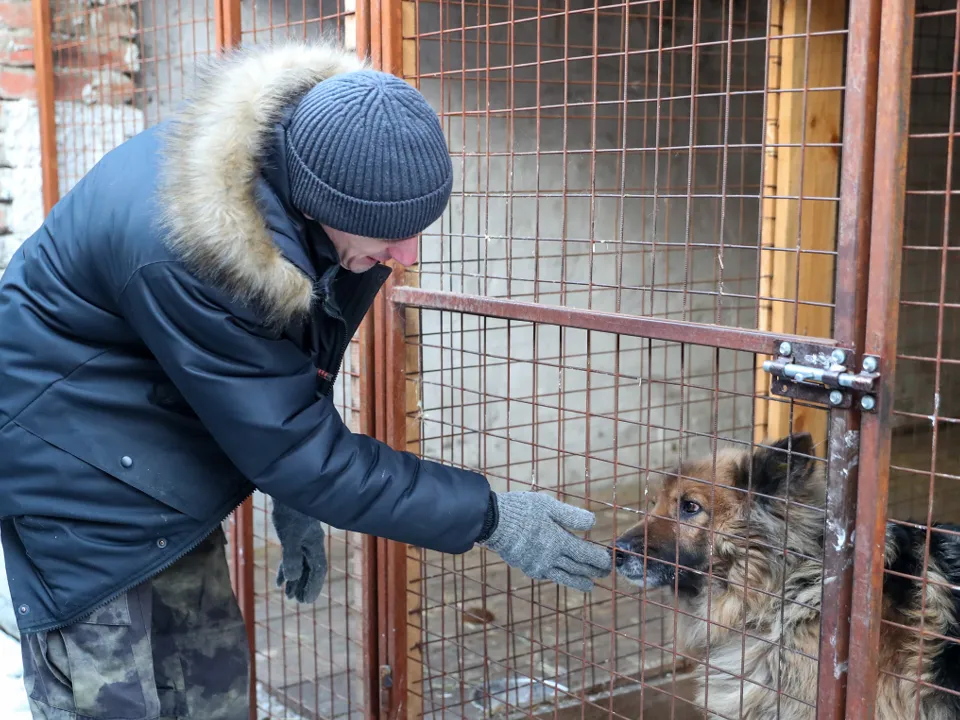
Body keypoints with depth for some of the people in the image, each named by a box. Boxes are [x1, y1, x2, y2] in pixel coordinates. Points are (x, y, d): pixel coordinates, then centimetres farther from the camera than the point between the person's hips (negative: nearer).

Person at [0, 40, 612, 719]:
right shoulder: (185, 254, -39)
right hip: (74, 456, -7)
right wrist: (488, 519, -26)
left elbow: (294, 375, 2)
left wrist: (294, 499, 8)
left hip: (169, 464, 8)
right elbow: (295, 449, -30)